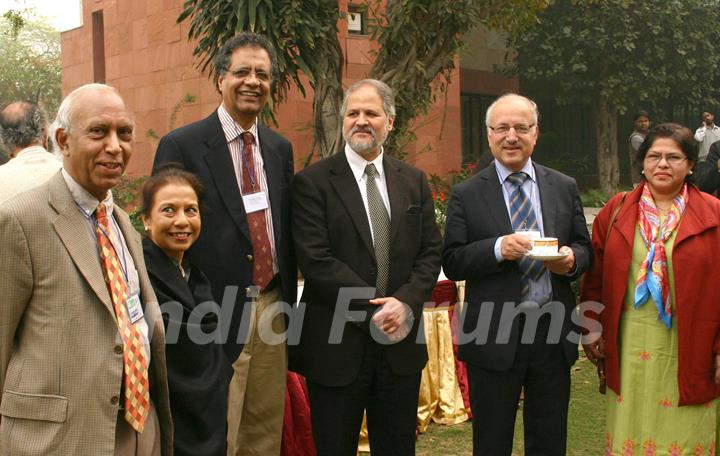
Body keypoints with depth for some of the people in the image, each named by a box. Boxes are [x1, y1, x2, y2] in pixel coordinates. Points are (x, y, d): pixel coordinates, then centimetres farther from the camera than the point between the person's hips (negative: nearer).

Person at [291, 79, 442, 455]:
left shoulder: (414, 181, 9)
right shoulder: (312, 182, -5)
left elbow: (430, 252, 7)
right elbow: (316, 261, -13)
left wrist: (406, 301, -11)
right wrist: (374, 311, -16)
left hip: (400, 342, 4)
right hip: (337, 347, -4)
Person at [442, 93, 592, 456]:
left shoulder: (565, 188, 7)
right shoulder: (466, 194, -2)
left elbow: (584, 247, 11)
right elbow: (452, 263, -6)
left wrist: (572, 259, -12)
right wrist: (497, 249, -22)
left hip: (553, 333, 3)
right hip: (494, 338, -2)